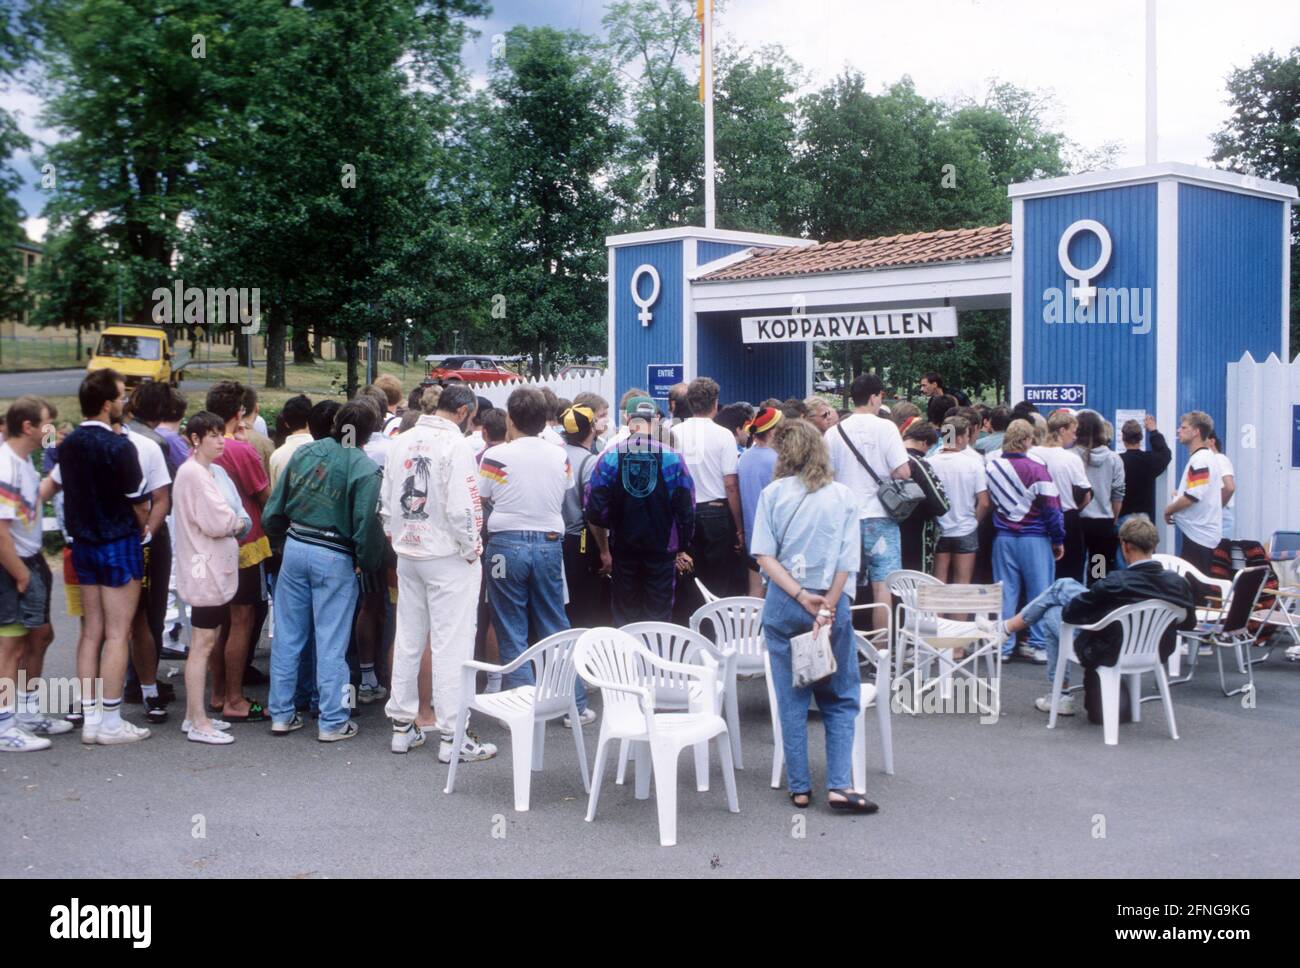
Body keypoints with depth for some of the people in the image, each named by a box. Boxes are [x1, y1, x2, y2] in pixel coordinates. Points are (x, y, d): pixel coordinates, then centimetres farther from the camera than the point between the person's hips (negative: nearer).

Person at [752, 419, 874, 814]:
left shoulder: (774, 493, -1)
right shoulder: (843, 496, 1)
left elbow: (764, 555, -8)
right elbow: (848, 562, -5)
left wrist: (800, 596, -10)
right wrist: (826, 607, -6)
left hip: (783, 605, 0)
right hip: (832, 603, 0)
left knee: (791, 700, 9)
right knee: (840, 699, 9)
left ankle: (799, 788, 13)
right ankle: (840, 785, -1)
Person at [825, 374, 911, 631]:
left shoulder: (834, 433, 3)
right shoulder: (884, 427, -7)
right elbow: (903, 472, -13)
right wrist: (883, 476, 7)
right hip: (878, 516, -4)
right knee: (883, 586, -1)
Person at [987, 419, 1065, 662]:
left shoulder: (991, 467, 0)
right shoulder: (1037, 469, -12)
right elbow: (1051, 507, -8)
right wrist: (1058, 540, 0)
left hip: (1003, 538, 3)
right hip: (1034, 539, -3)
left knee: (1005, 592, 7)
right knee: (1039, 593, 5)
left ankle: (1002, 646, 8)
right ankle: (1040, 646, 7)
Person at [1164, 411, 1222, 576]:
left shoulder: (1199, 460, -16)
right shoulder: (1209, 456, 16)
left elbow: (1192, 497, -23)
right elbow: (1220, 491, 23)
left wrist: (1169, 510, -8)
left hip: (1198, 534, -10)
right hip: (1206, 533, 10)